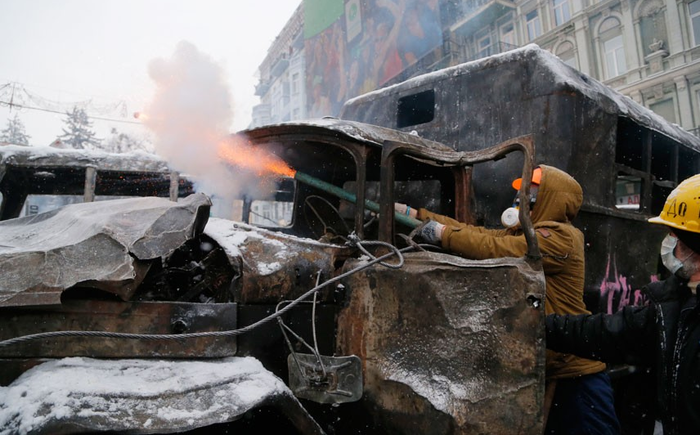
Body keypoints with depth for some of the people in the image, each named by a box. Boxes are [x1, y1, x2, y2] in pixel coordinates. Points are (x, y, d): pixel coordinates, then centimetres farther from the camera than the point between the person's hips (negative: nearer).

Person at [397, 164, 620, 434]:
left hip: (576, 371, -8)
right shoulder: (522, 233, 12)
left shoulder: (561, 238, -17)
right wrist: (411, 213, -3)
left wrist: (444, 234, -19)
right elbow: (477, 232, 3)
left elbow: (497, 249, -28)